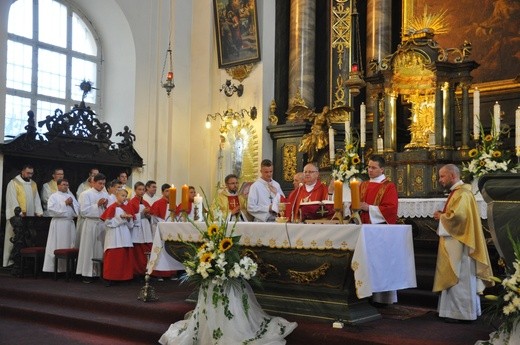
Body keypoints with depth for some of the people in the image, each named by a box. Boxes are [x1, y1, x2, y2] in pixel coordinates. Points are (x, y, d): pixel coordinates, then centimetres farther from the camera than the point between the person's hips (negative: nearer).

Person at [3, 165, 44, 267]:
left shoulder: (33, 184, 15)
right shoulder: (13, 183, -3)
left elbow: (36, 199, 11)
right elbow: (13, 201, -10)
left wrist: (39, 212, -3)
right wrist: (20, 213, -20)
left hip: (30, 218, 5)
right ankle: (10, 262, 2)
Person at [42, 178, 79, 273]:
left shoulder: (70, 196, 18)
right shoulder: (53, 196, 3)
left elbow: (78, 208, 14)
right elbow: (51, 208, -12)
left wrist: (72, 204, -5)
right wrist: (64, 203, -11)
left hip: (70, 223, 5)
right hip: (58, 223, -5)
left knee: (70, 246, 3)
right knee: (57, 247, -6)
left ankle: (68, 268, 8)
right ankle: (54, 268, -1)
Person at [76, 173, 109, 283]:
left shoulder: (105, 194, 11)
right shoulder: (86, 194, -2)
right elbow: (84, 211, -10)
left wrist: (105, 206, -7)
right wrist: (97, 205, -14)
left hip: (102, 223, 4)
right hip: (90, 223, -4)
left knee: (101, 248, 5)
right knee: (89, 248, -1)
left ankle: (100, 272, 12)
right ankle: (87, 274, 6)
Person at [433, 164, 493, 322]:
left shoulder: (462, 194, -16)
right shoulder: (457, 192, 16)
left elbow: (457, 216, -29)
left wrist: (441, 216, -12)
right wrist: (443, 215, 3)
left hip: (458, 243, -10)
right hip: (455, 242, 10)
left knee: (458, 278, -4)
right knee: (458, 278, 14)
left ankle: (461, 313, 3)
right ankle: (465, 310, 21)